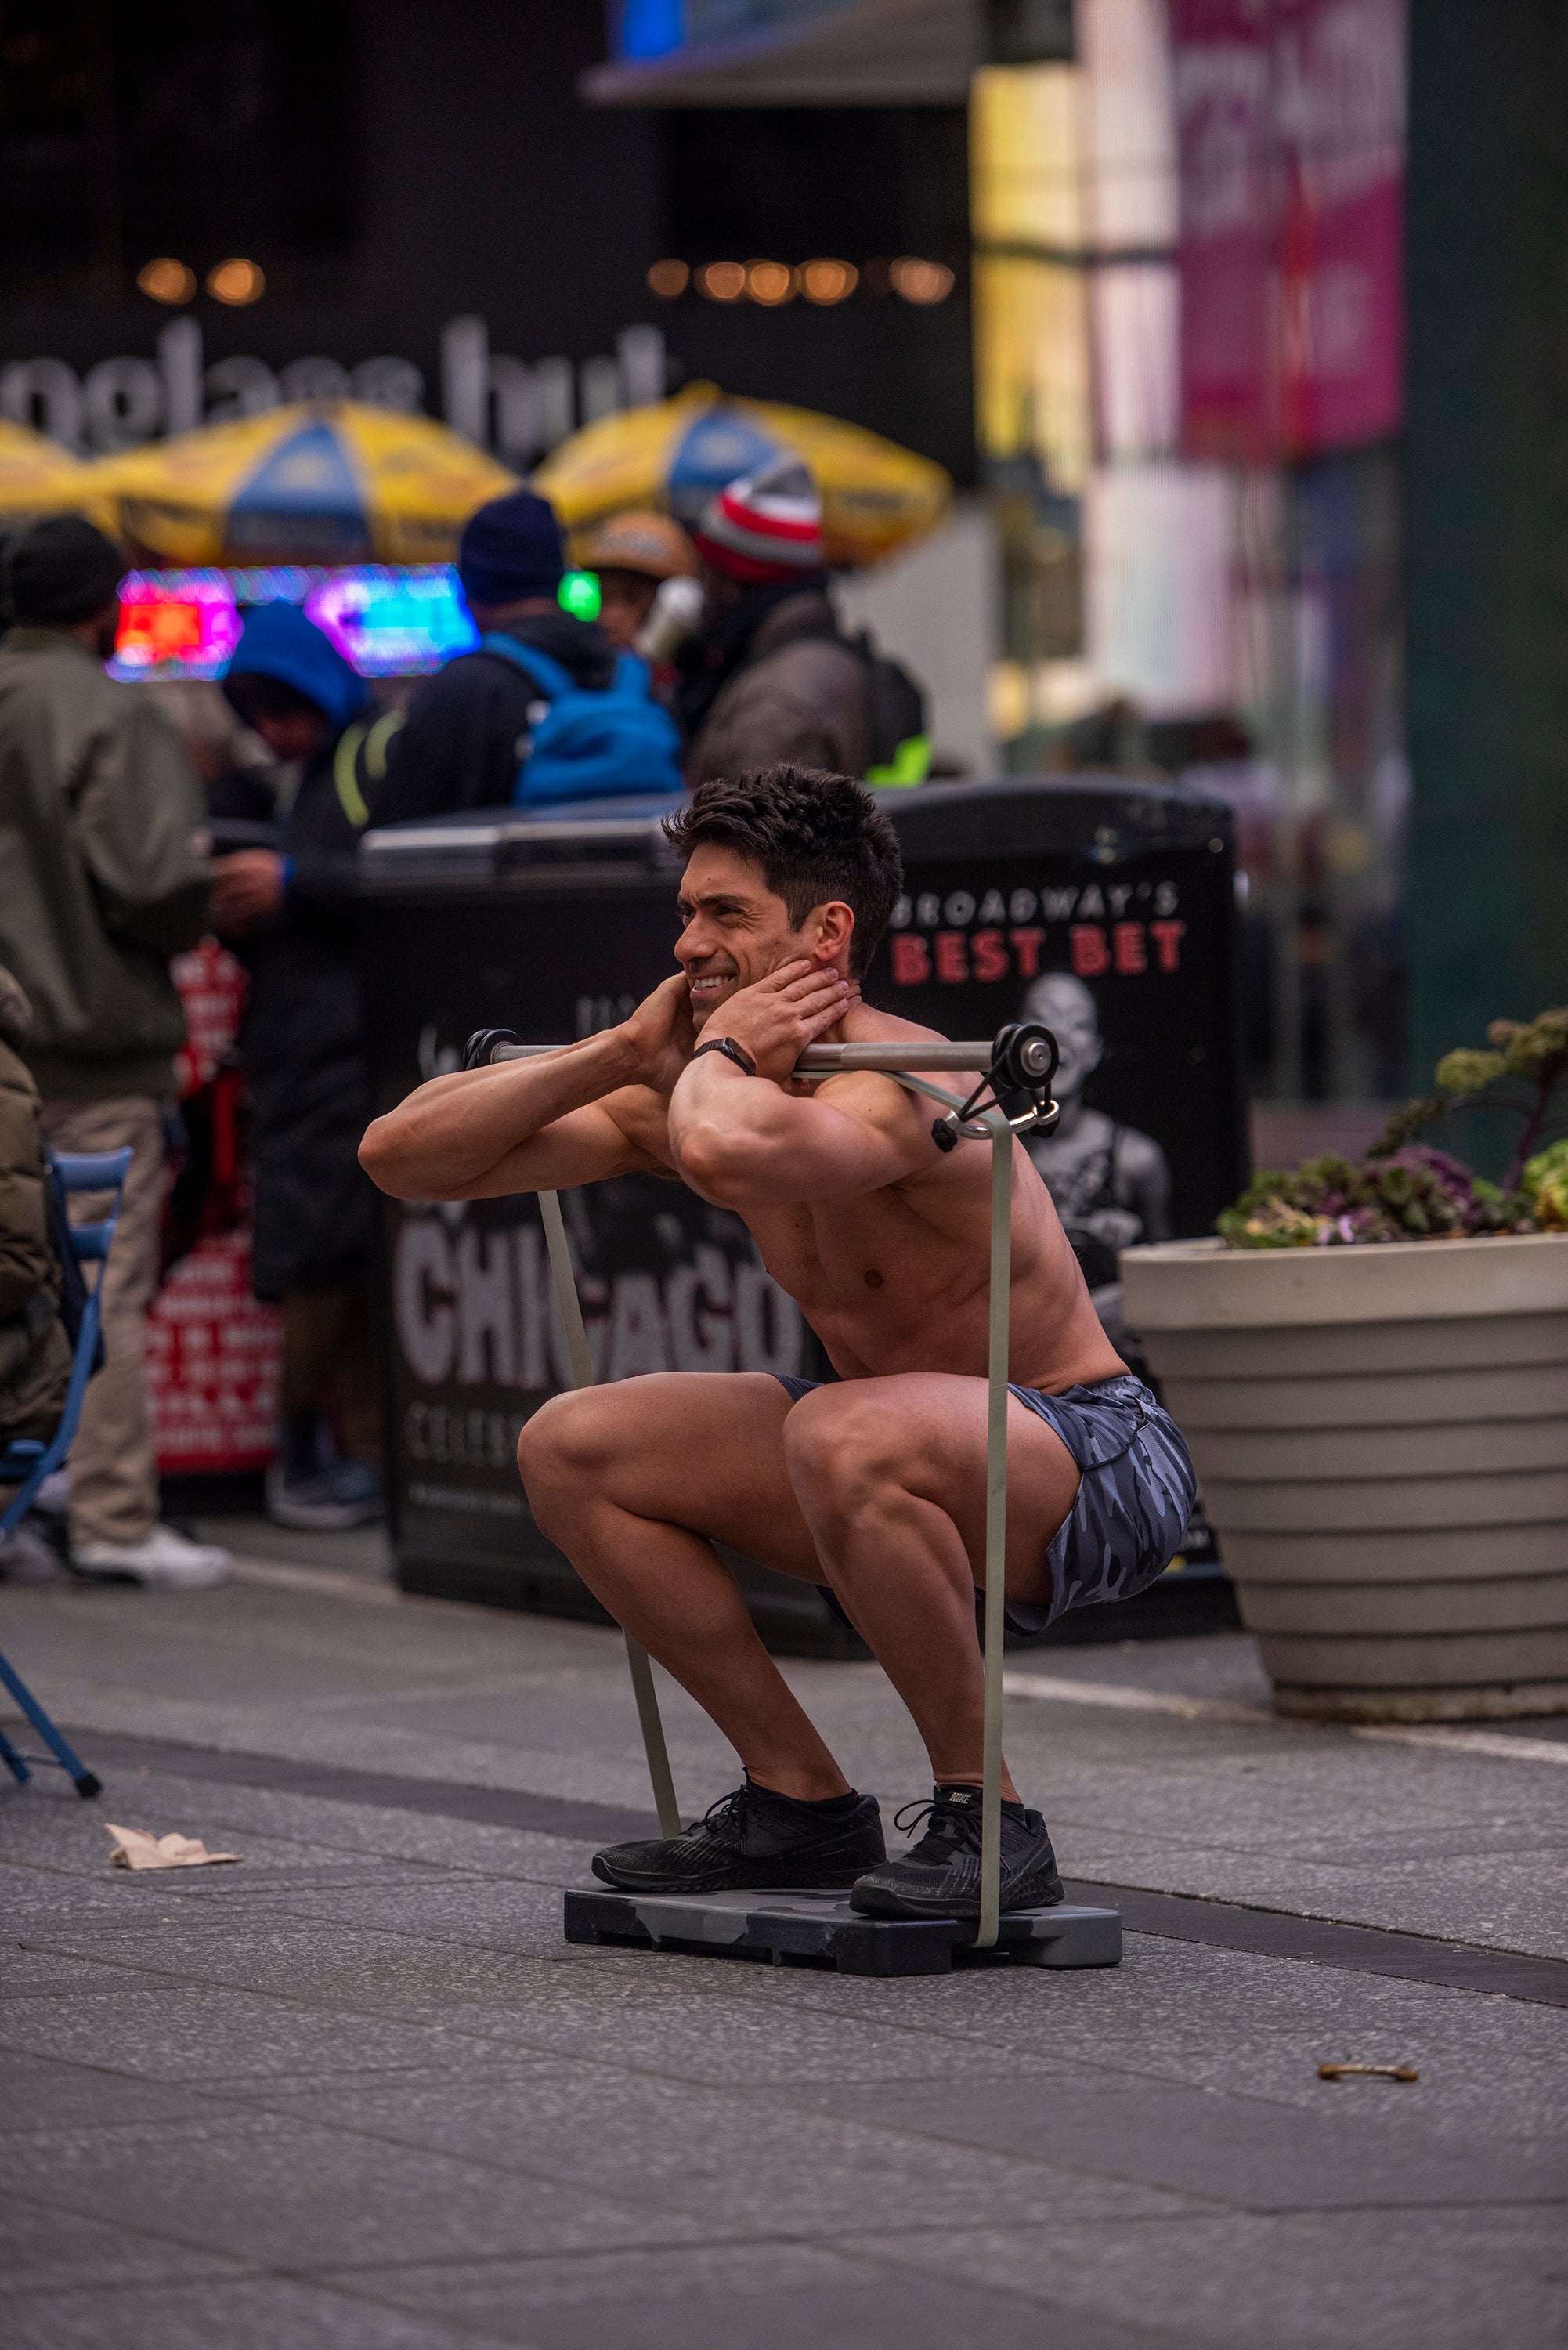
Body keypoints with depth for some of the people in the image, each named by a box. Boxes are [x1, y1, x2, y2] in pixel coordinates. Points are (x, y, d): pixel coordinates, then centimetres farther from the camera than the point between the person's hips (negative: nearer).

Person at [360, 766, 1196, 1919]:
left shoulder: (898, 1089, -27)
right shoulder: (682, 1094, -1)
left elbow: (725, 1150, -51)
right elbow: (403, 1156, -2)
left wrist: (715, 1054, -27)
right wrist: (629, 1050, -11)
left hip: (1098, 1471, -9)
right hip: (922, 1454, 9)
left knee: (843, 1434, -38)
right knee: (570, 1451, 3)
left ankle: (987, 1818, -21)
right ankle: (803, 1803, 9)